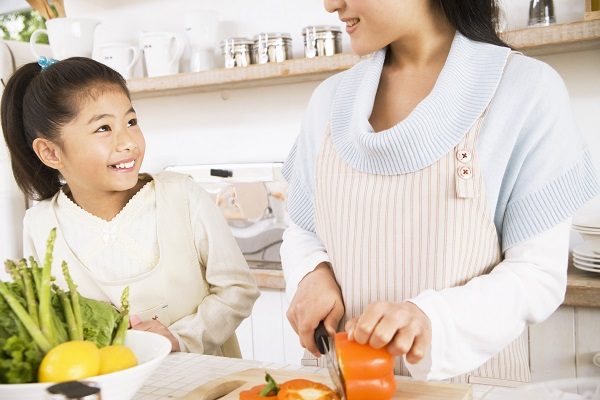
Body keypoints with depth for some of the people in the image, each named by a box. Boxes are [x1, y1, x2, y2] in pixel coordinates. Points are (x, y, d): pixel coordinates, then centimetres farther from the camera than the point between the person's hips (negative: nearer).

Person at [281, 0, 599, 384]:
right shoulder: (330, 98, 1)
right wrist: (313, 274, -12)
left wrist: (431, 318, -27)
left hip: (470, 377, -3)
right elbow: (304, 227, 9)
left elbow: (539, 273, -12)